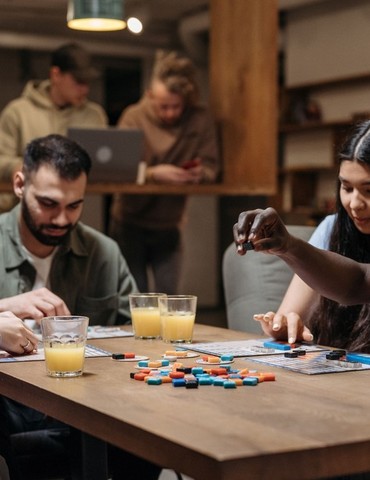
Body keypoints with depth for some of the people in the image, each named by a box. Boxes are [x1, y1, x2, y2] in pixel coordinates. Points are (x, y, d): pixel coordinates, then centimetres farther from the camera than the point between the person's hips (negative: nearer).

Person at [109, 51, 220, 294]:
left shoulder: (201, 119, -3)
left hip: (169, 227, 2)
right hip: (130, 225, -1)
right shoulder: (134, 117, -9)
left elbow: (211, 168, -8)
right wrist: (154, 174, -37)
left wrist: (200, 174, -32)